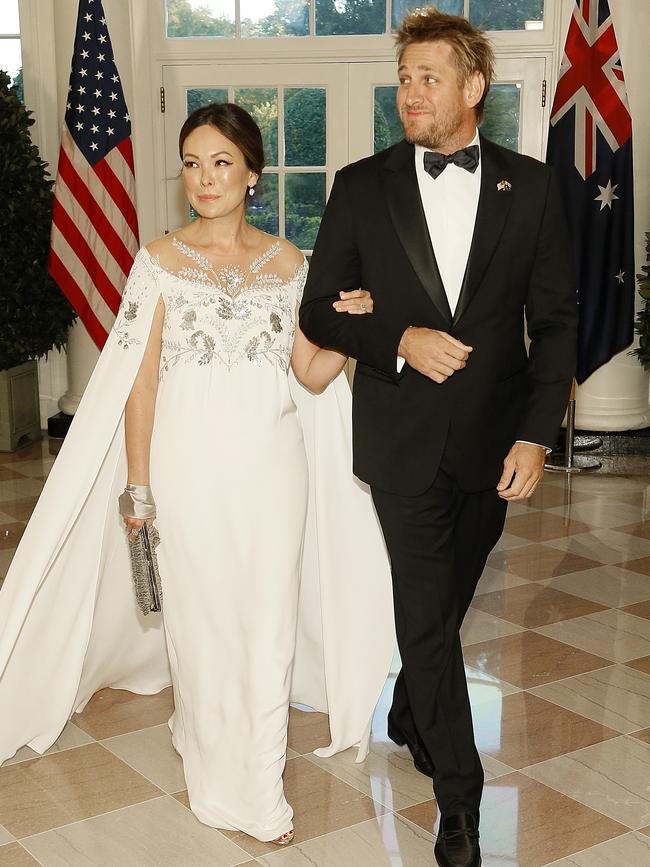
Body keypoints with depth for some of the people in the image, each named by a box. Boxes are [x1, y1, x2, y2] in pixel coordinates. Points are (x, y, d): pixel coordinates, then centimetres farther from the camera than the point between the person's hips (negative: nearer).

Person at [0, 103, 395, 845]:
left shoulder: (286, 262, 4)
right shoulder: (160, 262, -2)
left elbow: (311, 374, 6)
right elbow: (140, 381, -2)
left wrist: (350, 328, -13)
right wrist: (138, 485, -3)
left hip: (272, 464, 2)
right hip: (192, 465, -2)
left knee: (269, 625, 5)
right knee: (202, 621, 9)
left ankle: (258, 788, 20)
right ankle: (218, 776, 30)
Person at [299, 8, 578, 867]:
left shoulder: (530, 186, 0)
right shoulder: (362, 187, -2)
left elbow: (555, 318, 0)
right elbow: (319, 311, 2)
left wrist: (536, 434, -7)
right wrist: (398, 341, -16)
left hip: (492, 437, 2)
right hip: (402, 435, -1)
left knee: (450, 597, 18)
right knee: (426, 609, 0)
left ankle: (410, 714, 46)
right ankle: (459, 793, 14)